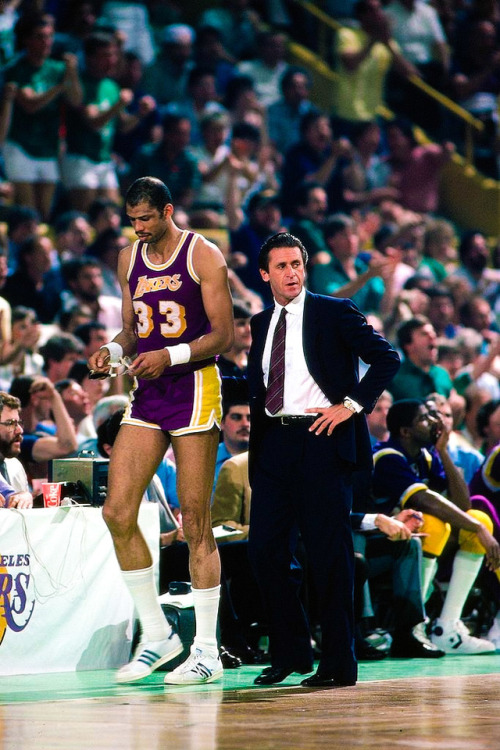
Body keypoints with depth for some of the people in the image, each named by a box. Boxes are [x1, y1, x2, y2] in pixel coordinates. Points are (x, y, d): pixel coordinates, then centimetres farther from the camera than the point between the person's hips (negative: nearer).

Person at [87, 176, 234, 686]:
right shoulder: (130, 259, 14)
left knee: (195, 523, -4)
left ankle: (206, 651, 3)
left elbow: (224, 336, -8)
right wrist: (113, 350, 0)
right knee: (117, 512, -3)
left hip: (193, 390, -6)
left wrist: (171, 356, -22)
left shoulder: (203, 256, -5)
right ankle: (156, 635, 9)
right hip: (147, 396, 6)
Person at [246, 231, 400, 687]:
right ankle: (290, 652, 14)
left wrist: (351, 404, -11)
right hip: (273, 444, 5)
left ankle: (338, 664, 2)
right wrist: (257, 436, 12)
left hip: (321, 440, -5)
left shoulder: (334, 312, 0)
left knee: (328, 554, -4)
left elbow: (387, 358, -4)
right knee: (266, 547, 1)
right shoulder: (261, 323, 16)